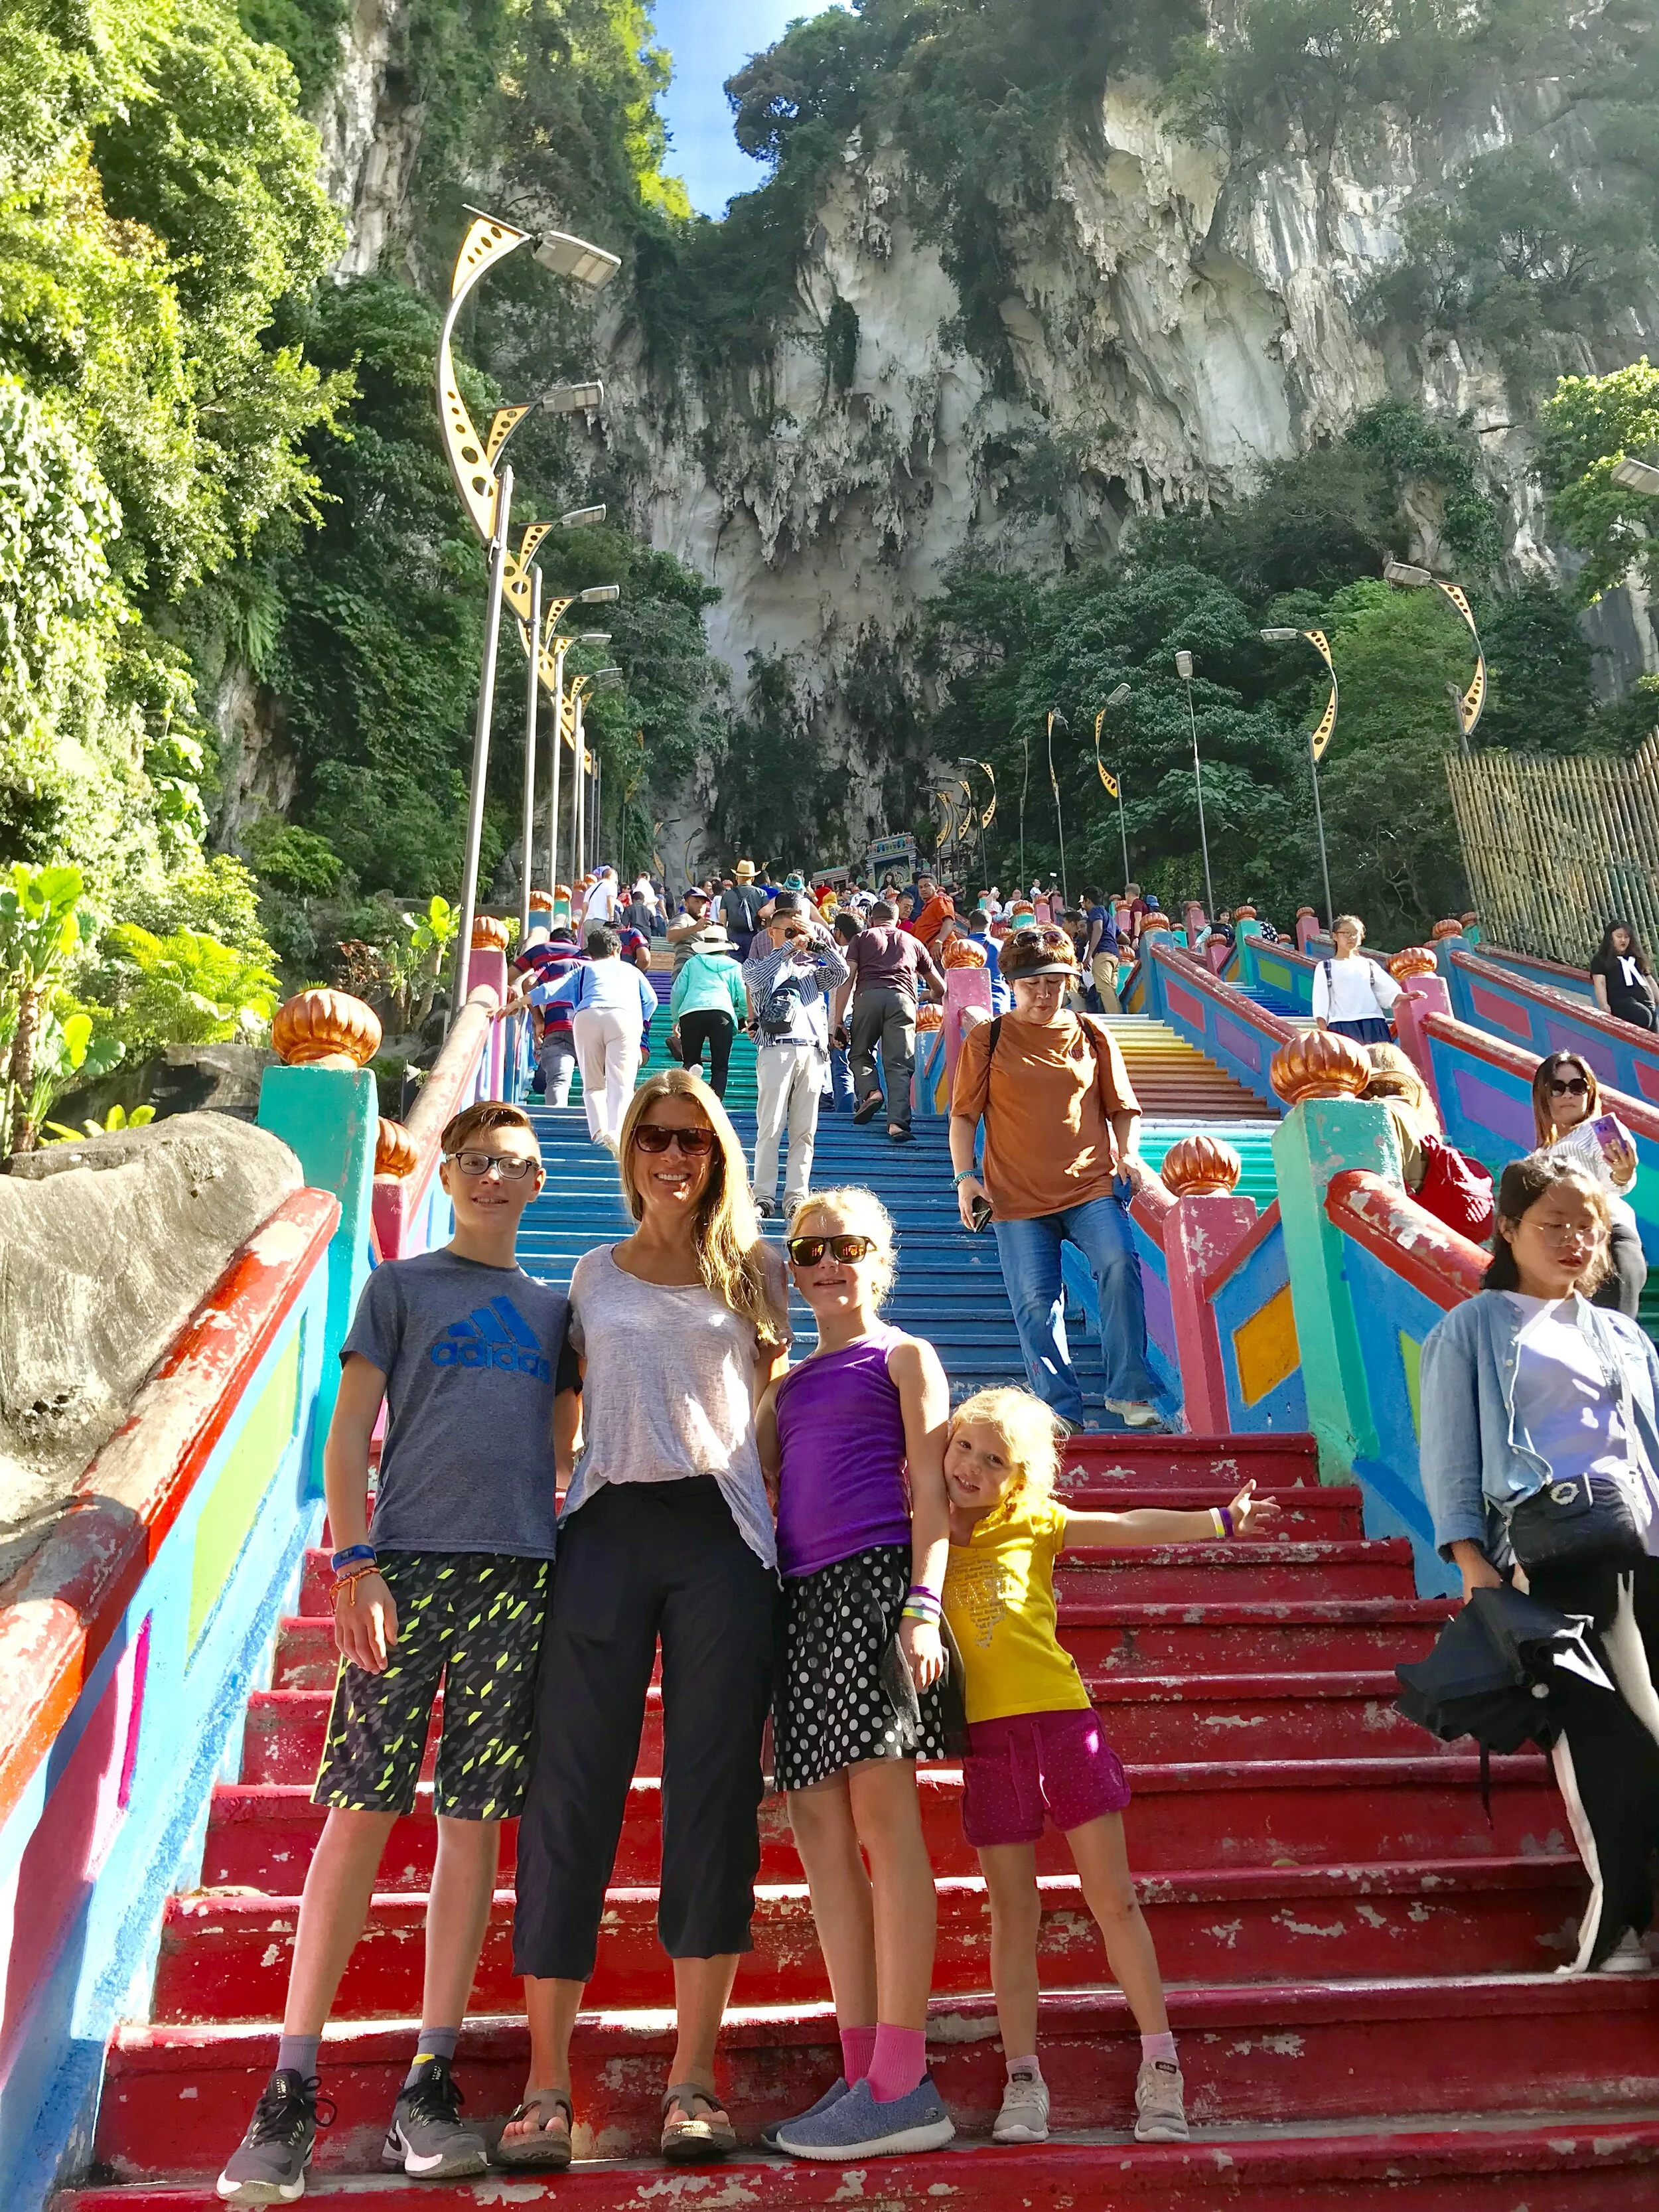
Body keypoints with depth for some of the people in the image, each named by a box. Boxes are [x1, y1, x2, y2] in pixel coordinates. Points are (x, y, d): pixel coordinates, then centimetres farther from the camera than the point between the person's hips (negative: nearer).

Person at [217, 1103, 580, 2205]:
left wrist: (560, 1555, 8)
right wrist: (355, 1565, -8)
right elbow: (349, 1435, 4)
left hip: (521, 1575, 3)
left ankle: (431, 2082, 11)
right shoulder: (400, 1286, 11)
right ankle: (292, 2090, 5)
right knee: (362, 1809, -4)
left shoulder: (555, 1306, 19)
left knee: (475, 1820, 2)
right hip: (411, 1563, -2)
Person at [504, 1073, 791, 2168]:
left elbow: (773, 1410, 12)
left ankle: (693, 2085, 10)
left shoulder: (756, 1271, 11)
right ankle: (546, 2087, 8)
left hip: (724, 1533, 0)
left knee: (714, 1794, 0)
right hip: (606, 1530, 1)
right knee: (573, 1794, -1)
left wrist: (785, 1537, 5)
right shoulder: (594, 1275, 14)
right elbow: (572, 1413, 15)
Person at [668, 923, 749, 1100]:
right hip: (721, 1012, 0)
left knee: (690, 1062, 7)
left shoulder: (693, 962, 23)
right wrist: (748, 1018, 35)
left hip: (690, 1012, 0)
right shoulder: (734, 966, 22)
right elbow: (744, 996, 18)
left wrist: (675, 1019, 29)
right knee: (720, 1067, 3)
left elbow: (677, 992, 19)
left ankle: (691, 1070, -30)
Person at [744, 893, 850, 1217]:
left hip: (813, 1050, 4)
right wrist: (792, 947, -12)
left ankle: (796, 1196, 4)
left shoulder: (812, 971, 24)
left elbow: (841, 973, 6)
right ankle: (764, 1196, -4)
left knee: (805, 1129, 1)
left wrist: (817, 941, -3)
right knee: (770, 1127, -7)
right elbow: (757, 976, -12)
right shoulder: (757, 966, 13)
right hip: (777, 1048, -4)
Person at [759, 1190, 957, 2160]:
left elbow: (930, 1487, -2)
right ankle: (862, 2074, 10)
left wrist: (923, 1603, -15)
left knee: (881, 1805, -13)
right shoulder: (788, 1383, 24)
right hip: (802, 1595, 7)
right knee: (820, 1824, 3)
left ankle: (904, 2083, -10)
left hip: (877, 1577, -6)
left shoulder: (902, 1355, 8)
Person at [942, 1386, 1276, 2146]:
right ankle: (1023, 2082, 14)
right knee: (1013, 1916, 5)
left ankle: (1160, 2066, 15)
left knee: (1114, 1899, 4)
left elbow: (1131, 1526, 6)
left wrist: (1219, 1520, 6)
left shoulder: (1035, 1525, 5)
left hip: (1063, 1721, 0)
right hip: (990, 1739, 0)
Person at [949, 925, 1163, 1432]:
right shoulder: (987, 1039, 5)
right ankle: (1061, 1409, 13)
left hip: (1092, 1185, 0)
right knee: (1036, 1301, 0)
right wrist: (965, 1176, -6)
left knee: (1119, 1264, -21)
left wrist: (1127, 1154, -2)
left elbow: (1123, 1108, 14)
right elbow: (963, 1115, 5)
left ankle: (1129, 1391, -9)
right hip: (1017, 1195, 0)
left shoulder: (1092, 1037, 9)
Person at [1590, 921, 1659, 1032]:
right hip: (1621, 1000, -7)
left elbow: (1649, 980, 34)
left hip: (1646, 1002, 7)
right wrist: (1604, 1005, -21)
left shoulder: (1636, 956, 29)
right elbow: (1600, 983, -5)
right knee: (1643, 1016, -37)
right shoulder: (1601, 959, 9)